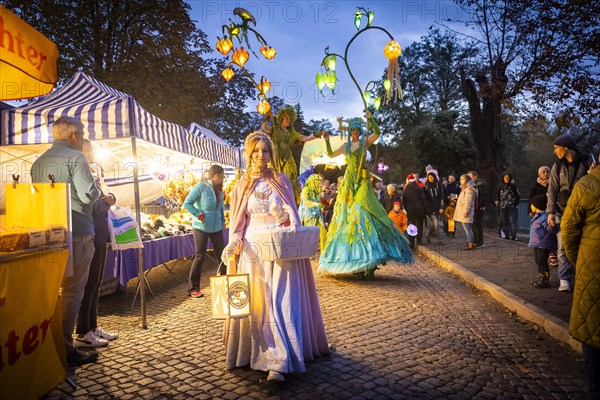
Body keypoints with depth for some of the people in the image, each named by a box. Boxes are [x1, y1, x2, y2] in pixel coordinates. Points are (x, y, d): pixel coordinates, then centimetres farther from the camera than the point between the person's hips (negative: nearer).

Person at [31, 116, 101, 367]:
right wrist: (97, 190, 1)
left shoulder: (39, 162, 13)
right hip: (76, 234, -8)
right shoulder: (76, 158, -10)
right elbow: (88, 195, -18)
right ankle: (65, 350, 2)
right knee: (72, 292, -1)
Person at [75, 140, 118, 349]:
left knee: (95, 282, 13)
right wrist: (107, 201, -8)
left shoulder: (93, 172, 17)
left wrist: (106, 200, 0)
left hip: (99, 236, 9)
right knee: (89, 283, -5)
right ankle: (82, 333, 3)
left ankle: (92, 327, 23)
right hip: (90, 236, -9)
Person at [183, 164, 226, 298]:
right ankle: (193, 288, 8)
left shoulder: (219, 189, 10)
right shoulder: (201, 187, -12)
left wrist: (223, 220, 14)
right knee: (200, 257, -2)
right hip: (201, 227, -6)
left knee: (221, 255, 8)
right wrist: (198, 214, -18)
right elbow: (187, 203, -10)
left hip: (216, 228, 6)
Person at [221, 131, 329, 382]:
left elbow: (291, 216, 4)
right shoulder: (242, 185, 10)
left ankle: (279, 363, -9)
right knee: (257, 303, 2)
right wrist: (233, 244, -7)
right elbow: (238, 222, 9)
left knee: (281, 303, -7)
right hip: (253, 248, 2)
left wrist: (282, 215, -17)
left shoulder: (281, 181, 6)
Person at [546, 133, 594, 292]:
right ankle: (564, 279, 1)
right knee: (563, 247, -3)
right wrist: (550, 212, -9)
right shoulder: (558, 167, 5)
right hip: (563, 212, 1)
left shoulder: (587, 161, -1)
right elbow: (552, 191, 1)